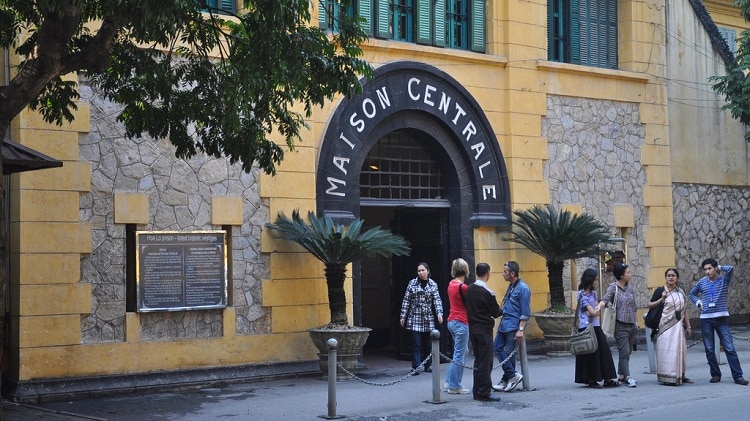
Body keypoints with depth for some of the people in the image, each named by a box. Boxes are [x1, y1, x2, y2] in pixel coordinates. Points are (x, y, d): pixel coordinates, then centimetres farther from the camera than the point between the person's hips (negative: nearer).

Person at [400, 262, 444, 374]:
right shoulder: (412, 283, 1)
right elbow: (406, 300, 3)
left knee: (428, 344, 8)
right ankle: (415, 367, -4)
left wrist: (439, 313, -18)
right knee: (416, 344, -5)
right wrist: (403, 316, 1)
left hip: (428, 319, 2)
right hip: (414, 318, -2)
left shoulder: (433, 285, 4)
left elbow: (437, 300, -3)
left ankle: (427, 366, 20)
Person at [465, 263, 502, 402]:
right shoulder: (487, 292, -16)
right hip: (484, 330, -7)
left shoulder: (469, 289, 5)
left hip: (472, 329, 7)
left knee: (478, 361, 15)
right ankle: (484, 393, 0)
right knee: (485, 362, -2)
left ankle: (477, 392, 18)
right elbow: (496, 313, -10)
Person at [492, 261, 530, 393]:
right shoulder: (510, 287, 16)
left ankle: (509, 378, 5)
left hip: (513, 326, -9)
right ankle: (511, 376, 9)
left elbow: (525, 312, -15)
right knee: (497, 348, 4)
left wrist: (521, 329, -19)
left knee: (508, 352, -5)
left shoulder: (523, 288, -12)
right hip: (504, 324, 9)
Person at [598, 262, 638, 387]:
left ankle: (621, 375, 19)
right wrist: (600, 306, -42)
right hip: (620, 325, -7)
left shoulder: (629, 287, 13)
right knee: (624, 351, -9)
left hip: (631, 324, 7)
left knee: (627, 352, 11)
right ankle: (628, 377, -9)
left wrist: (635, 321, 19)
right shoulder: (613, 287, -6)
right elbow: (605, 298, -21)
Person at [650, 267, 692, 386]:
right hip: (666, 326, -5)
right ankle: (667, 377, -7)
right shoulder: (660, 291, 0)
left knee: (680, 350, 7)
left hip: (678, 326, 5)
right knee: (666, 350, -8)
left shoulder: (680, 292, 14)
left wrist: (688, 326, 13)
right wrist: (661, 299, -13)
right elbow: (650, 305, 0)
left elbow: (684, 310, 16)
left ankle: (680, 376, 15)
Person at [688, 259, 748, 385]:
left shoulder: (724, 280, 1)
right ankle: (715, 375, 16)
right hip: (706, 319, 3)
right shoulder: (702, 282, 9)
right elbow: (692, 293, 25)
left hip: (721, 318, -3)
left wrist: (719, 268, -3)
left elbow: (730, 269, -19)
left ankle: (738, 376, -6)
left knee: (729, 348, -6)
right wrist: (698, 302, 7)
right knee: (709, 350, 6)